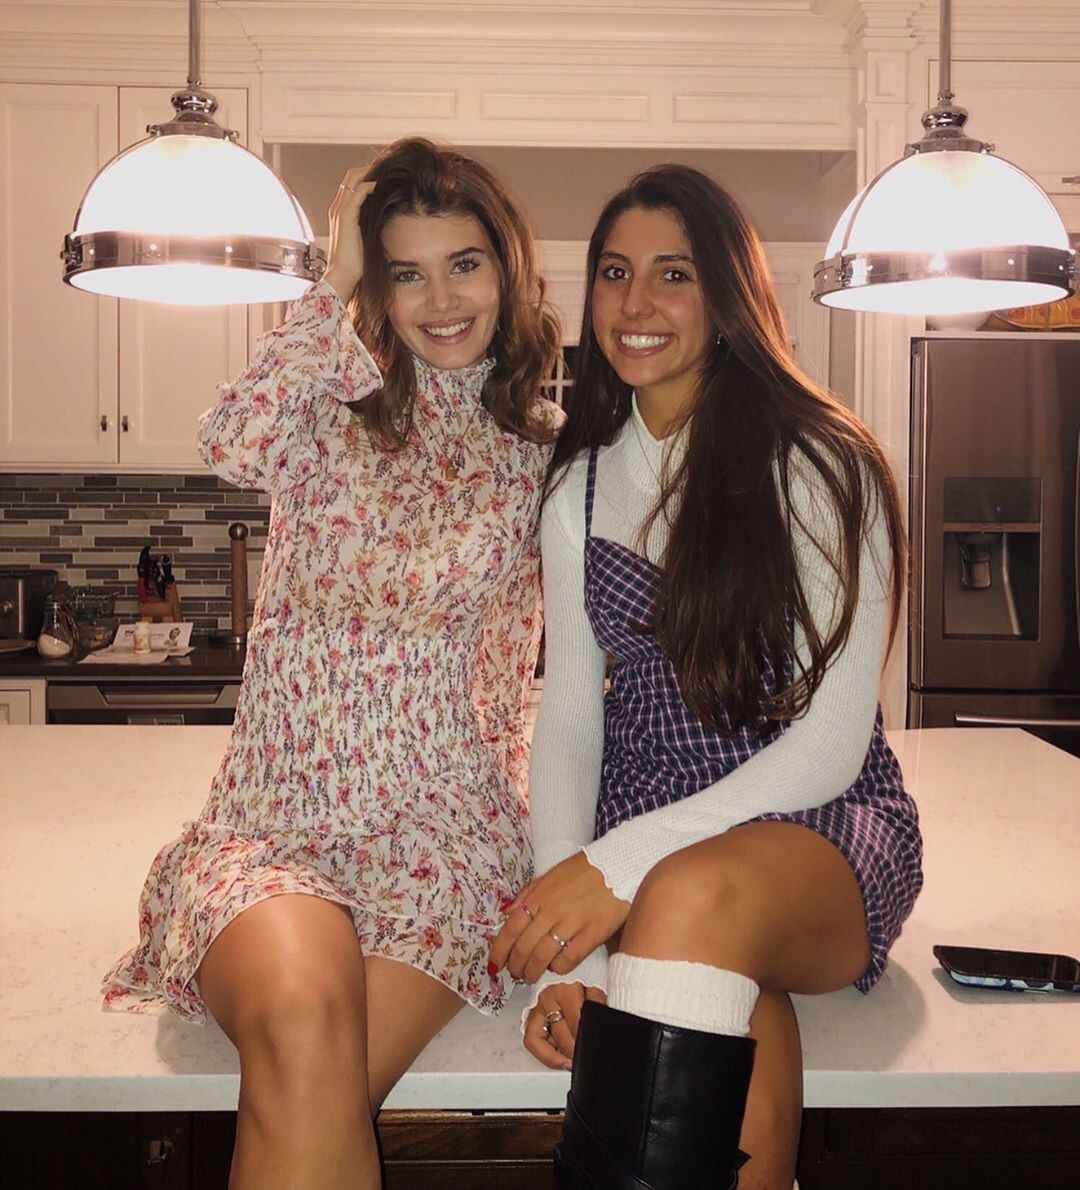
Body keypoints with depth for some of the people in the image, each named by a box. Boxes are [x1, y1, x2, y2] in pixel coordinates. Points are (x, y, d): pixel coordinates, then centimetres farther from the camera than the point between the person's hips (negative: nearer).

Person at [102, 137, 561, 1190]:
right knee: (303, 1016, -32)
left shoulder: (544, 453, 10)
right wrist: (336, 284, -4)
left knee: (317, 1090, -27)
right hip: (274, 818, 0)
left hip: (446, 829, 0)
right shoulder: (332, 406, 9)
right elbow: (232, 444, -15)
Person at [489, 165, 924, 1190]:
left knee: (695, 896, -38)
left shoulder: (818, 464, -6)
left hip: (821, 829, -2)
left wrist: (626, 860, -24)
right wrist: (567, 949, -11)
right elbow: (569, 721, 5)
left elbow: (832, 738, -12)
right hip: (642, 835, 2)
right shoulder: (579, 486, 9)